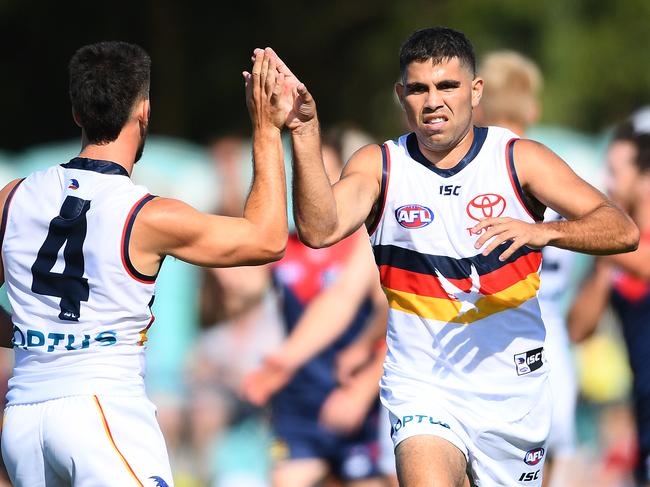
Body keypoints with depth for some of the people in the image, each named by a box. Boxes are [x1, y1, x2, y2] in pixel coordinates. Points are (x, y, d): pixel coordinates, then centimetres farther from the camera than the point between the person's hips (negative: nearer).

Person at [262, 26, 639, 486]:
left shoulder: (520, 159, -2)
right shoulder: (380, 165, -1)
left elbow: (623, 231, -11)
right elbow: (321, 230, -19)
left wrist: (542, 232, -30)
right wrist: (306, 133, -30)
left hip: (514, 394, 2)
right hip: (423, 392, -2)